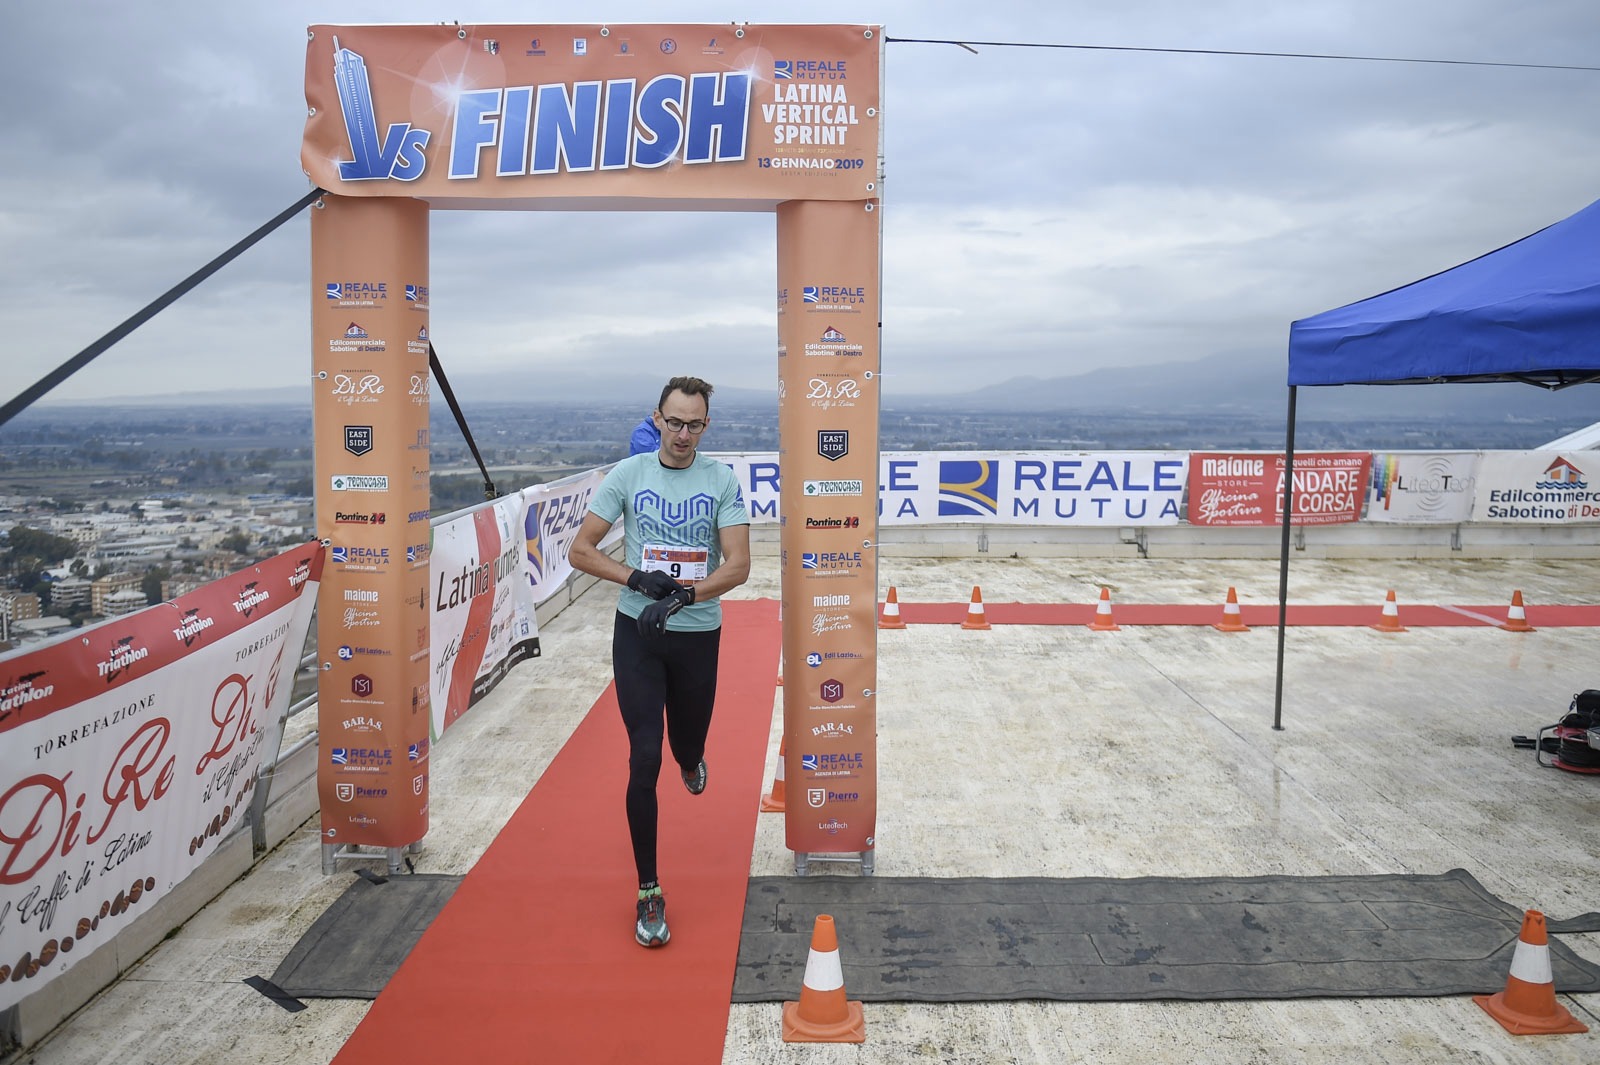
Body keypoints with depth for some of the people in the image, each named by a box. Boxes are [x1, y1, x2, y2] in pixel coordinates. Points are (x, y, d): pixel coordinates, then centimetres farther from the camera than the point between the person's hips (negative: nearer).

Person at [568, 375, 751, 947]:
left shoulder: (722, 480, -4)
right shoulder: (627, 474, -3)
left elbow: (738, 564, -11)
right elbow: (580, 550, -3)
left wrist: (681, 597, -25)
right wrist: (638, 578, -17)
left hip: (699, 636, 1)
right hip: (637, 634, -1)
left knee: (687, 748, 15)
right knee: (645, 758, -6)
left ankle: (690, 760, 57)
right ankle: (649, 893, 6)